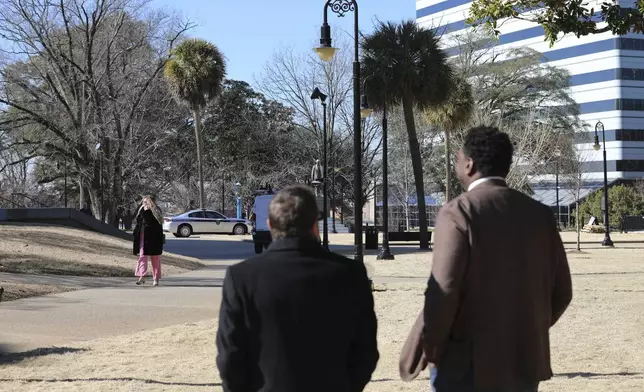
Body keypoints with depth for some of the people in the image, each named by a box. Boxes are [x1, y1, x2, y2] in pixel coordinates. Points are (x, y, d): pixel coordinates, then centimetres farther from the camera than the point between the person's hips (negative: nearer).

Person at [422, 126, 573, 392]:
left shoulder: (458, 213, -12)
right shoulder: (540, 214, 4)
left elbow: (443, 292, -18)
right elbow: (561, 291, 7)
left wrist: (431, 349, -3)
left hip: (469, 366, -5)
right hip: (527, 361, 5)